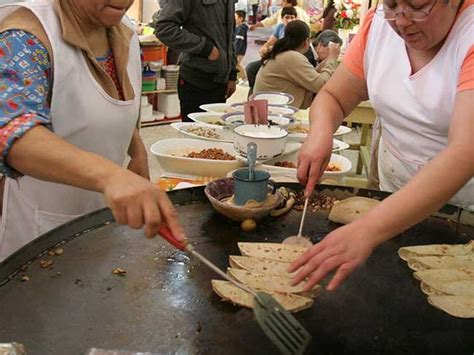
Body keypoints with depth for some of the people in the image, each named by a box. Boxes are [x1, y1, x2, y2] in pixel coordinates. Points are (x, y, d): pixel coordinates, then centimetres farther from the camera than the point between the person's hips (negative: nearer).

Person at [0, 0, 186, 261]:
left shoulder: (125, 33, -2)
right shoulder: (26, 36, -23)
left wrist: (138, 154, -4)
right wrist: (109, 174, -55)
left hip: (108, 213, 6)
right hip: (46, 223, -6)